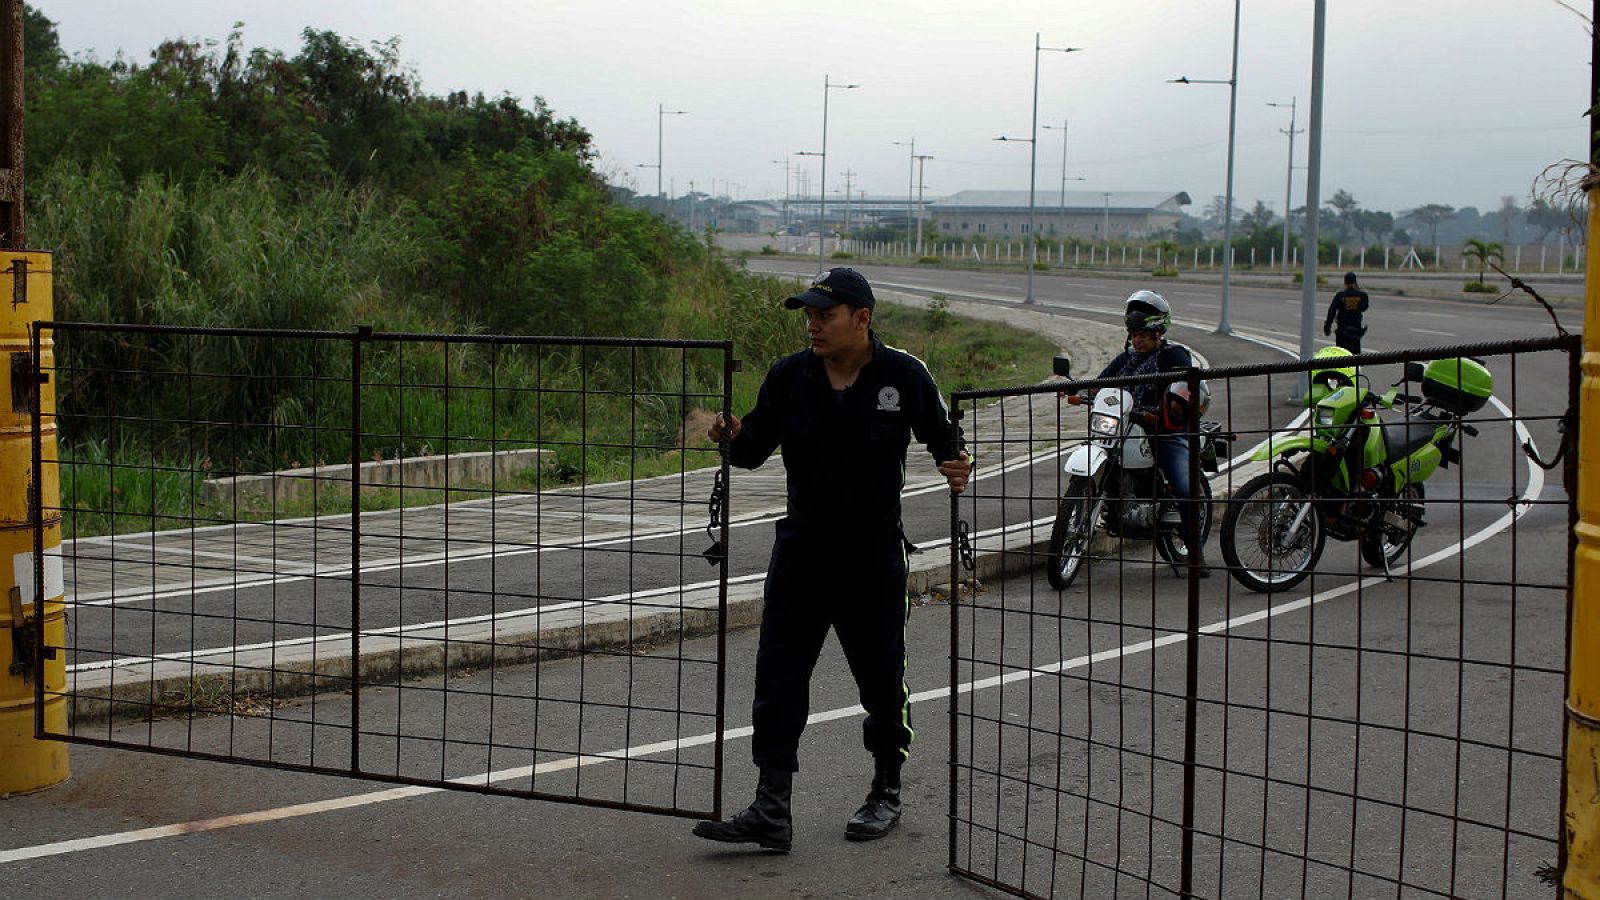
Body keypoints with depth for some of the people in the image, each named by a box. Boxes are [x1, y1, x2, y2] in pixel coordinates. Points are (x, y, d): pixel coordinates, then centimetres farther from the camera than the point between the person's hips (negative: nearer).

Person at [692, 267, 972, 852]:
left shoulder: (904, 376, -7)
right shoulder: (788, 376, 0)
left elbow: (941, 435, 4)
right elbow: (757, 447, 4)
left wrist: (955, 467, -17)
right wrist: (735, 437, -18)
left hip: (875, 555, -2)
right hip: (801, 548, 3)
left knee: (882, 678, 9)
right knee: (778, 677, -4)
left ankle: (886, 793, 30)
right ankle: (771, 811, -2)